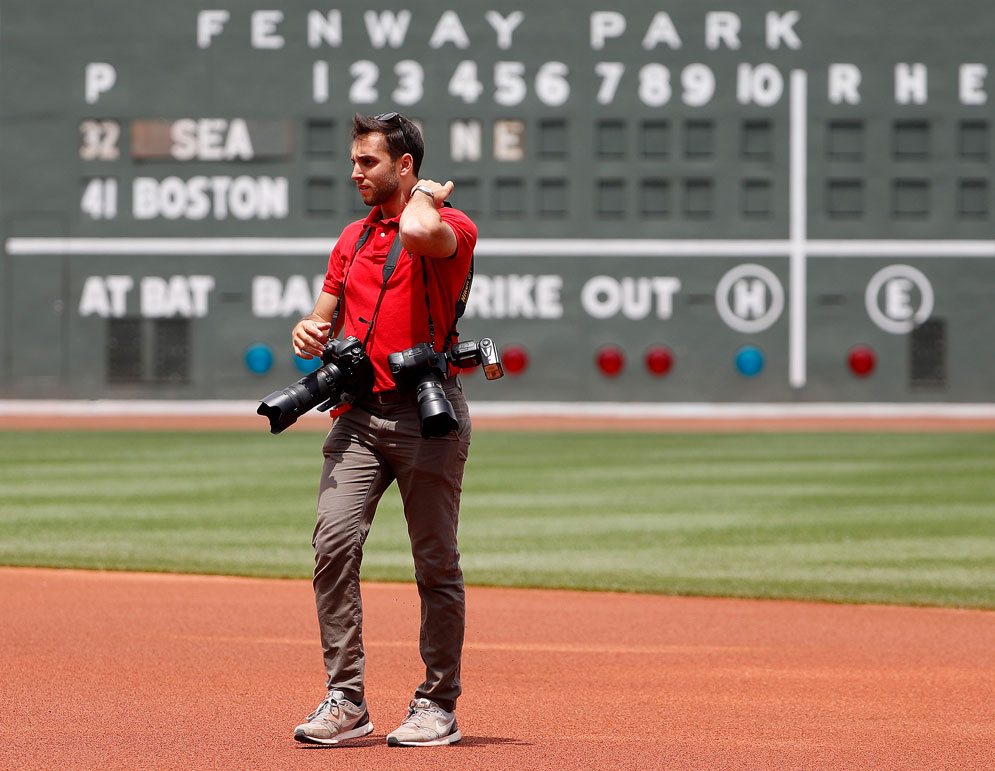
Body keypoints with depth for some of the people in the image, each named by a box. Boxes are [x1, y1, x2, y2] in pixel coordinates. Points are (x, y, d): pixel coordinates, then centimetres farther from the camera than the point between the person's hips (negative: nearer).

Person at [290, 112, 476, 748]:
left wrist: (426, 194, -8)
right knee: (334, 543, -10)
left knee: (437, 563, 1)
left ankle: (438, 707, 9)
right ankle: (346, 701, -7)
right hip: (360, 414, 6)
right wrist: (309, 333, 0)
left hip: (428, 414, -6)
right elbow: (326, 319, 24)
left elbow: (419, 233, -30)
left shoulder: (451, 225, -4)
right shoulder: (353, 238, 18)